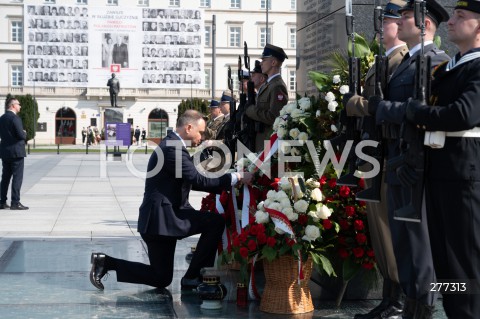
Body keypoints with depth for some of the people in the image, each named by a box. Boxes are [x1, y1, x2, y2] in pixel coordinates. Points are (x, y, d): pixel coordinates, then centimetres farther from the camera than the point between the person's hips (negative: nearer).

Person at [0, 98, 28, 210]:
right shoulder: (15, 118, -15)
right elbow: (21, 135, -21)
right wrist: (25, 134, 2)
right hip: (16, 152, -8)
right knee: (17, 177, -5)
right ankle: (15, 202, -7)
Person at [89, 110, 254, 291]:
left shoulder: (172, 145, 16)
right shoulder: (172, 148, -17)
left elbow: (192, 180, 19)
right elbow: (198, 180, -23)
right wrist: (236, 178, -20)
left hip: (167, 215, 10)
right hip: (161, 218, -10)